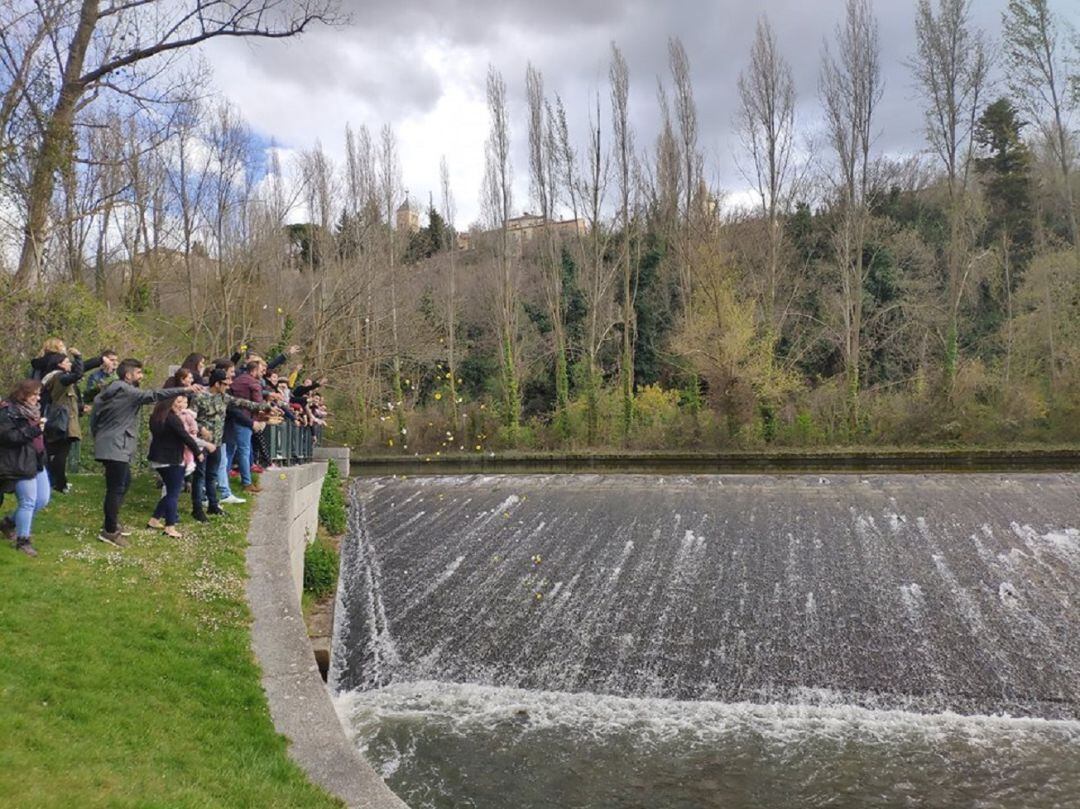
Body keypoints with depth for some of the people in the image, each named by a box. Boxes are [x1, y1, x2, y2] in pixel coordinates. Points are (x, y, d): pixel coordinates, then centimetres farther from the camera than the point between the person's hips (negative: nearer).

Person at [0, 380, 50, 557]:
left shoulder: (31, 410, 16)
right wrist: (33, 430, -28)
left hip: (36, 462, 9)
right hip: (20, 464, -9)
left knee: (43, 500, 10)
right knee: (28, 502, -6)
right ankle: (23, 541, 7)